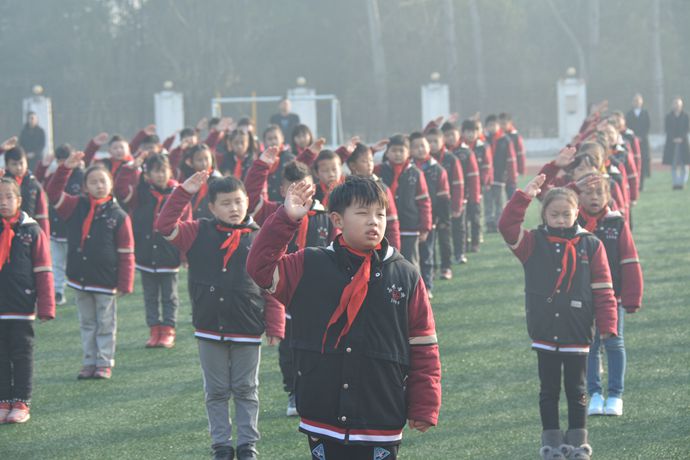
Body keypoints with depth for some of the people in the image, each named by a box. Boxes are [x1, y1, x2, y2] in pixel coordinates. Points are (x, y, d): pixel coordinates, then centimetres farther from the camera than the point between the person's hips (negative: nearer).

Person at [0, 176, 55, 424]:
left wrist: (46, 306, -5)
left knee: (22, 355, 4)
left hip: (22, 308, -2)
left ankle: (21, 403, 10)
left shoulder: (32, 232, -2)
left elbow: (43, 271, -2)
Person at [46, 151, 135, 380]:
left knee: (105, 324, 6)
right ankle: (89, 362, 18)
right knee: (87, 323, 12)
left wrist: (125, 283, -9)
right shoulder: (76, 207, 3)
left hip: (106, 282, -4)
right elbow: (54, 193, -2)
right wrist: (66, 168, -13)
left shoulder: (118, 216, -7)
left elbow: (126, 254, -6)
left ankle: (104, 363, 12)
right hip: (80, 279, 4)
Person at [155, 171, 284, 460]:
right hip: (209, 331, 1)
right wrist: (183, 192, -17)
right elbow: (165, 226, -10)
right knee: (216, 392, 9)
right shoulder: (199, 233, 1)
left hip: (247, 332, -1)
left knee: (246, 391, 9)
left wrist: (275, 328, -4)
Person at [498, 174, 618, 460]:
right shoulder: (533, 244, 1)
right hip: (544, 334, 1)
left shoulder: (590, 245, -2)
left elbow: (603, 290, -1)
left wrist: (607, 325, -4)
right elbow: (507, 226, -14)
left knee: (576, 390, 9)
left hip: (577, 334, -1)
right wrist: (524, 197, -19)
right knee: (549, 390, 9)